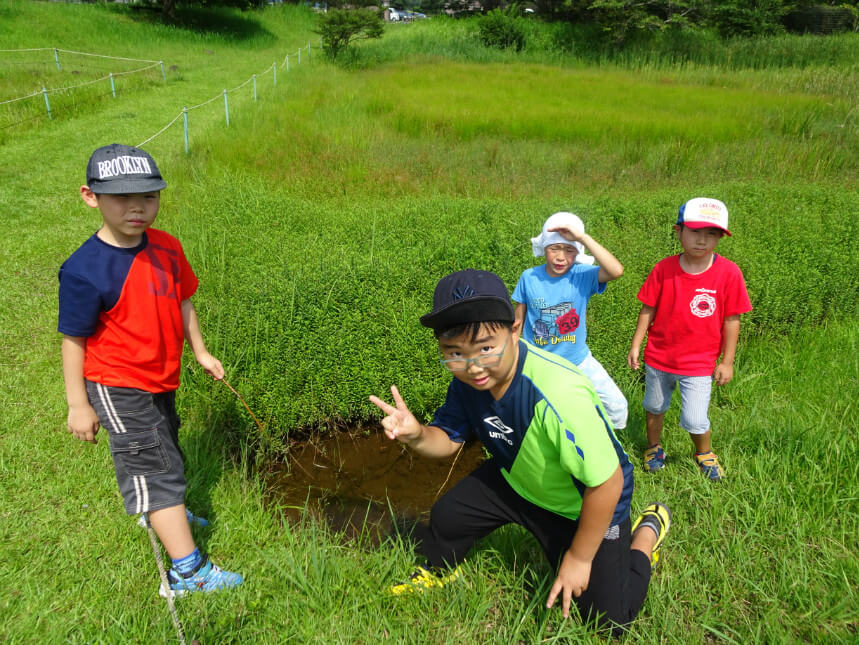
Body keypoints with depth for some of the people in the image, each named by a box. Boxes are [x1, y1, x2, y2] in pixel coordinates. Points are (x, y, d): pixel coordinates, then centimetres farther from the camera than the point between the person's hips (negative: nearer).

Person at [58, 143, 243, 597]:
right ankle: (188, 573, 5)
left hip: (161, 379, 7)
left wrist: (201, 353, 13)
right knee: (155, 467, -4)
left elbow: (181, 303, 8)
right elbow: (73, 341, -16)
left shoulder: (166, 248, -5)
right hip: (118, 389, -7)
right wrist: (78, 405, -12)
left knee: (163, 453, 27)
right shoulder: (85, 271, -24)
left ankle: (161, 512, 55)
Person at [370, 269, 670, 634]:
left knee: (608, 615, -3)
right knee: (447, 516, 5)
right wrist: (416, 436, -30)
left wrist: (578, 558, -20)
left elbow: (607, 483, -33)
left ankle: (648, 530, 24)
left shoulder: (559, 396, -44)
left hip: (585, 503, -5)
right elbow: (448, 439, -5)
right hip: (516, 479, 6)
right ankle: (438, 573, 41)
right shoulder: (467, 381, -20)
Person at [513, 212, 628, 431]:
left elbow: (616, 271, -36)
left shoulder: (583, 275, -14)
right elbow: (519, 320, 1)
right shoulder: (529, 277, -10)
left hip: (578, 360, 0)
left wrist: (583, 237, -37)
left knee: (617, 406, 2)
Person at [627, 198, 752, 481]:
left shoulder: (728, 273, -13)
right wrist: (635, 345, -1)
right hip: (659, 357, 2)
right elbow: (648, 310, -2)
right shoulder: (664, 269, -10)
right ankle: (654, 447, 47)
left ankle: (704, 453, 32)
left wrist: (727, 361, -2)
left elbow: (731, 320, -6)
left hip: (699, 363, -2)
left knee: (694, 421, -2)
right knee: (654, 407, 20)